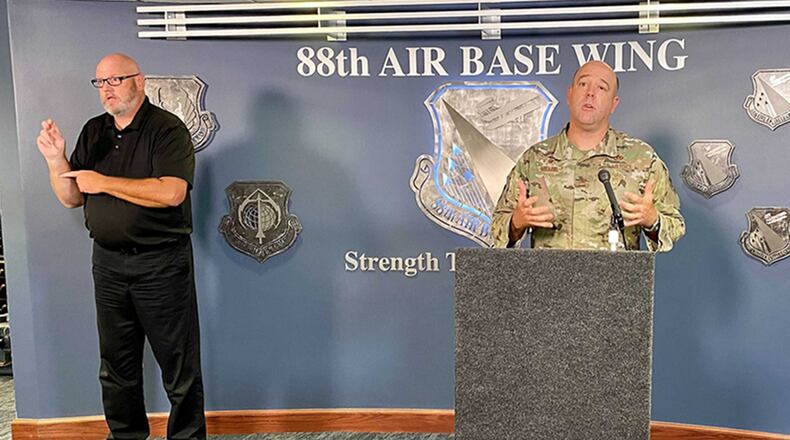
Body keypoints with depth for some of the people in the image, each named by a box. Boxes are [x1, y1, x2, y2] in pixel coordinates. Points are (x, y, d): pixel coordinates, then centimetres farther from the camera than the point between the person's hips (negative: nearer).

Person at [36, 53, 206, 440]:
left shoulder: (166, 129, -10)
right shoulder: (93, 132, 11)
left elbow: (170, 192, -25)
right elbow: (71, 198, 13)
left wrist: (103, 182, -17)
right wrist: (56, 159, -5)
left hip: (161, 263, -6)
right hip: (107, 260, 7)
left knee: (178, 363, 3)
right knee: (116, 364, 17)